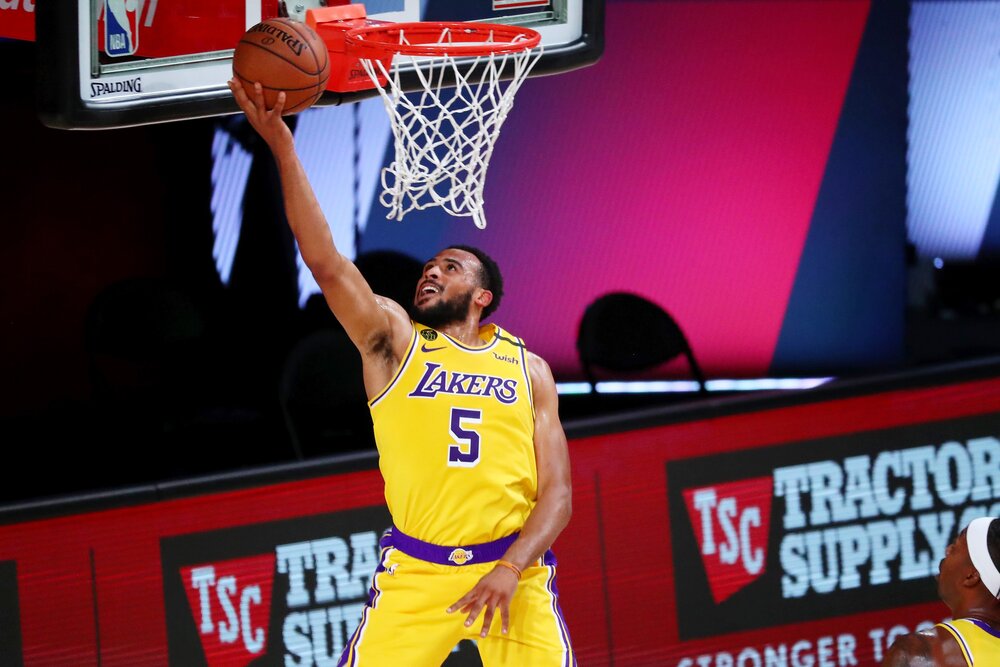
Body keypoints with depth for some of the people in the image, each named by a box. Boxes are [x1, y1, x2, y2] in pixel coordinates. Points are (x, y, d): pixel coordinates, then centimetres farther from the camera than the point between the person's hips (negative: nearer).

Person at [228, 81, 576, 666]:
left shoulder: (529, 371, 10)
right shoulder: (394, 340, 7)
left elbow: (557, 493, 4)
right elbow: (325, 262, -7)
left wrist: (511, 569, -15)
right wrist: (282, 148, -16)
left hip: (512, 564, 1)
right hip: (416, 571, -1)